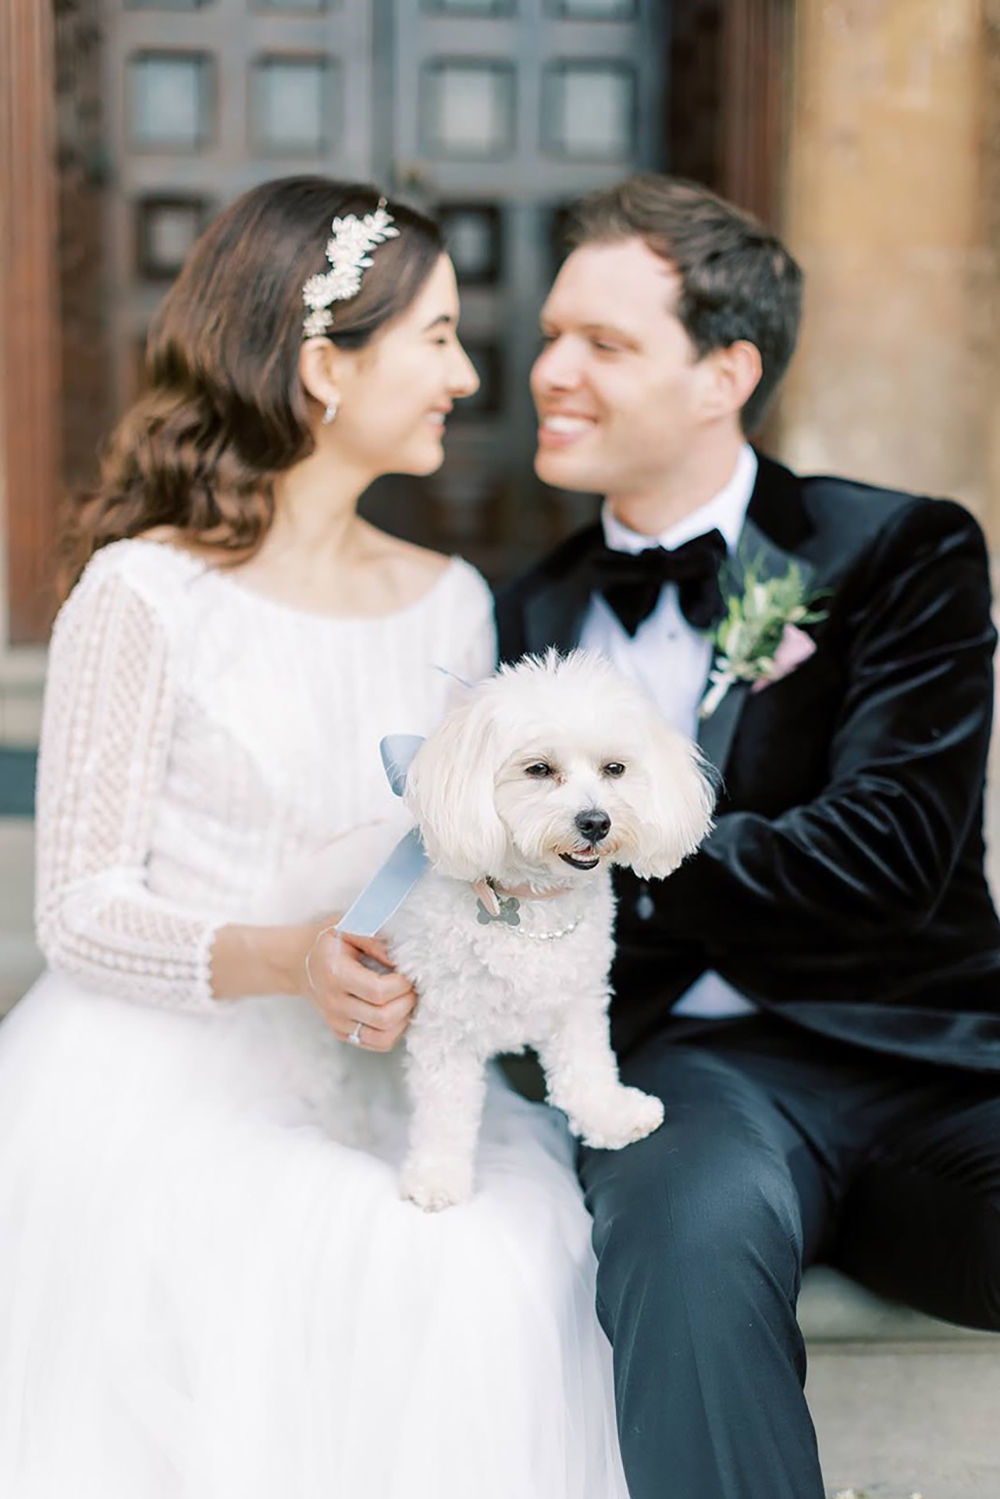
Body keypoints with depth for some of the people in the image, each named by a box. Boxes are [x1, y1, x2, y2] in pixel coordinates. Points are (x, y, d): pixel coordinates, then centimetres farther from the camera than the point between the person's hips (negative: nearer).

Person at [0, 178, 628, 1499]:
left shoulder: (450, 602, 10)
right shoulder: (147, 594, -7)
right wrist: (290, 959, -23)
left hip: (366, 1081, 5)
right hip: (160, 1084, -4)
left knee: (512, 1246, -23)